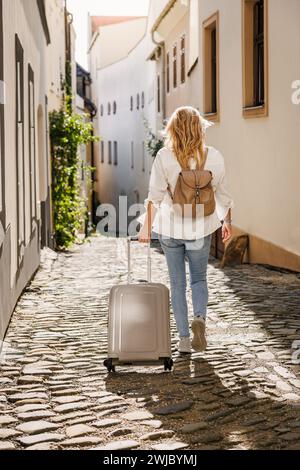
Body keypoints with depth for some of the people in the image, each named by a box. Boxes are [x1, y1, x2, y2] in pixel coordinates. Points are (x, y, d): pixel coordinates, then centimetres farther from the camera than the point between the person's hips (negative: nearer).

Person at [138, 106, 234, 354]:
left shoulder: (164, 157, -11)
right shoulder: (214, 157, -6)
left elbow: (155, 196, -11)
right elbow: (223, 194, 3)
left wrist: (147, 226, -3)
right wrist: (227, 221, 17)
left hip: (171, 228, -1)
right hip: (201, 228, 1)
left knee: (178, 283, 11)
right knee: (199, 278, 19)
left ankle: (184, 339, 14)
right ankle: (200, 317, -8)